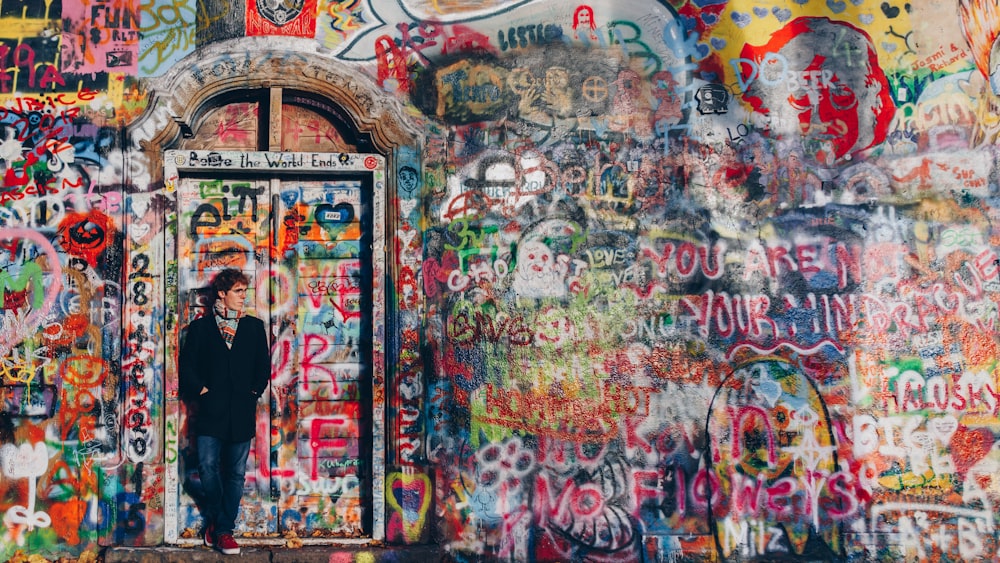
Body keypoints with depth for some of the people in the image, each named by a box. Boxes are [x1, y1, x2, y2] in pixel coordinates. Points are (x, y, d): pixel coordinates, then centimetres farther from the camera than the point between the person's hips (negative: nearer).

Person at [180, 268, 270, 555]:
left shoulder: (254, 327, 12)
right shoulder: (201, 327, 7)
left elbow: (264, 367, 12)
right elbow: (187, 365, 5)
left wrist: (254, 392, 1)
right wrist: (201, 390, -5)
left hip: (241, 412, 2)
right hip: (210, 411, -1)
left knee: (236, 473, 3)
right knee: (208, 467, -7)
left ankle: (224, 528, 13)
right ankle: (215, 520, 16)